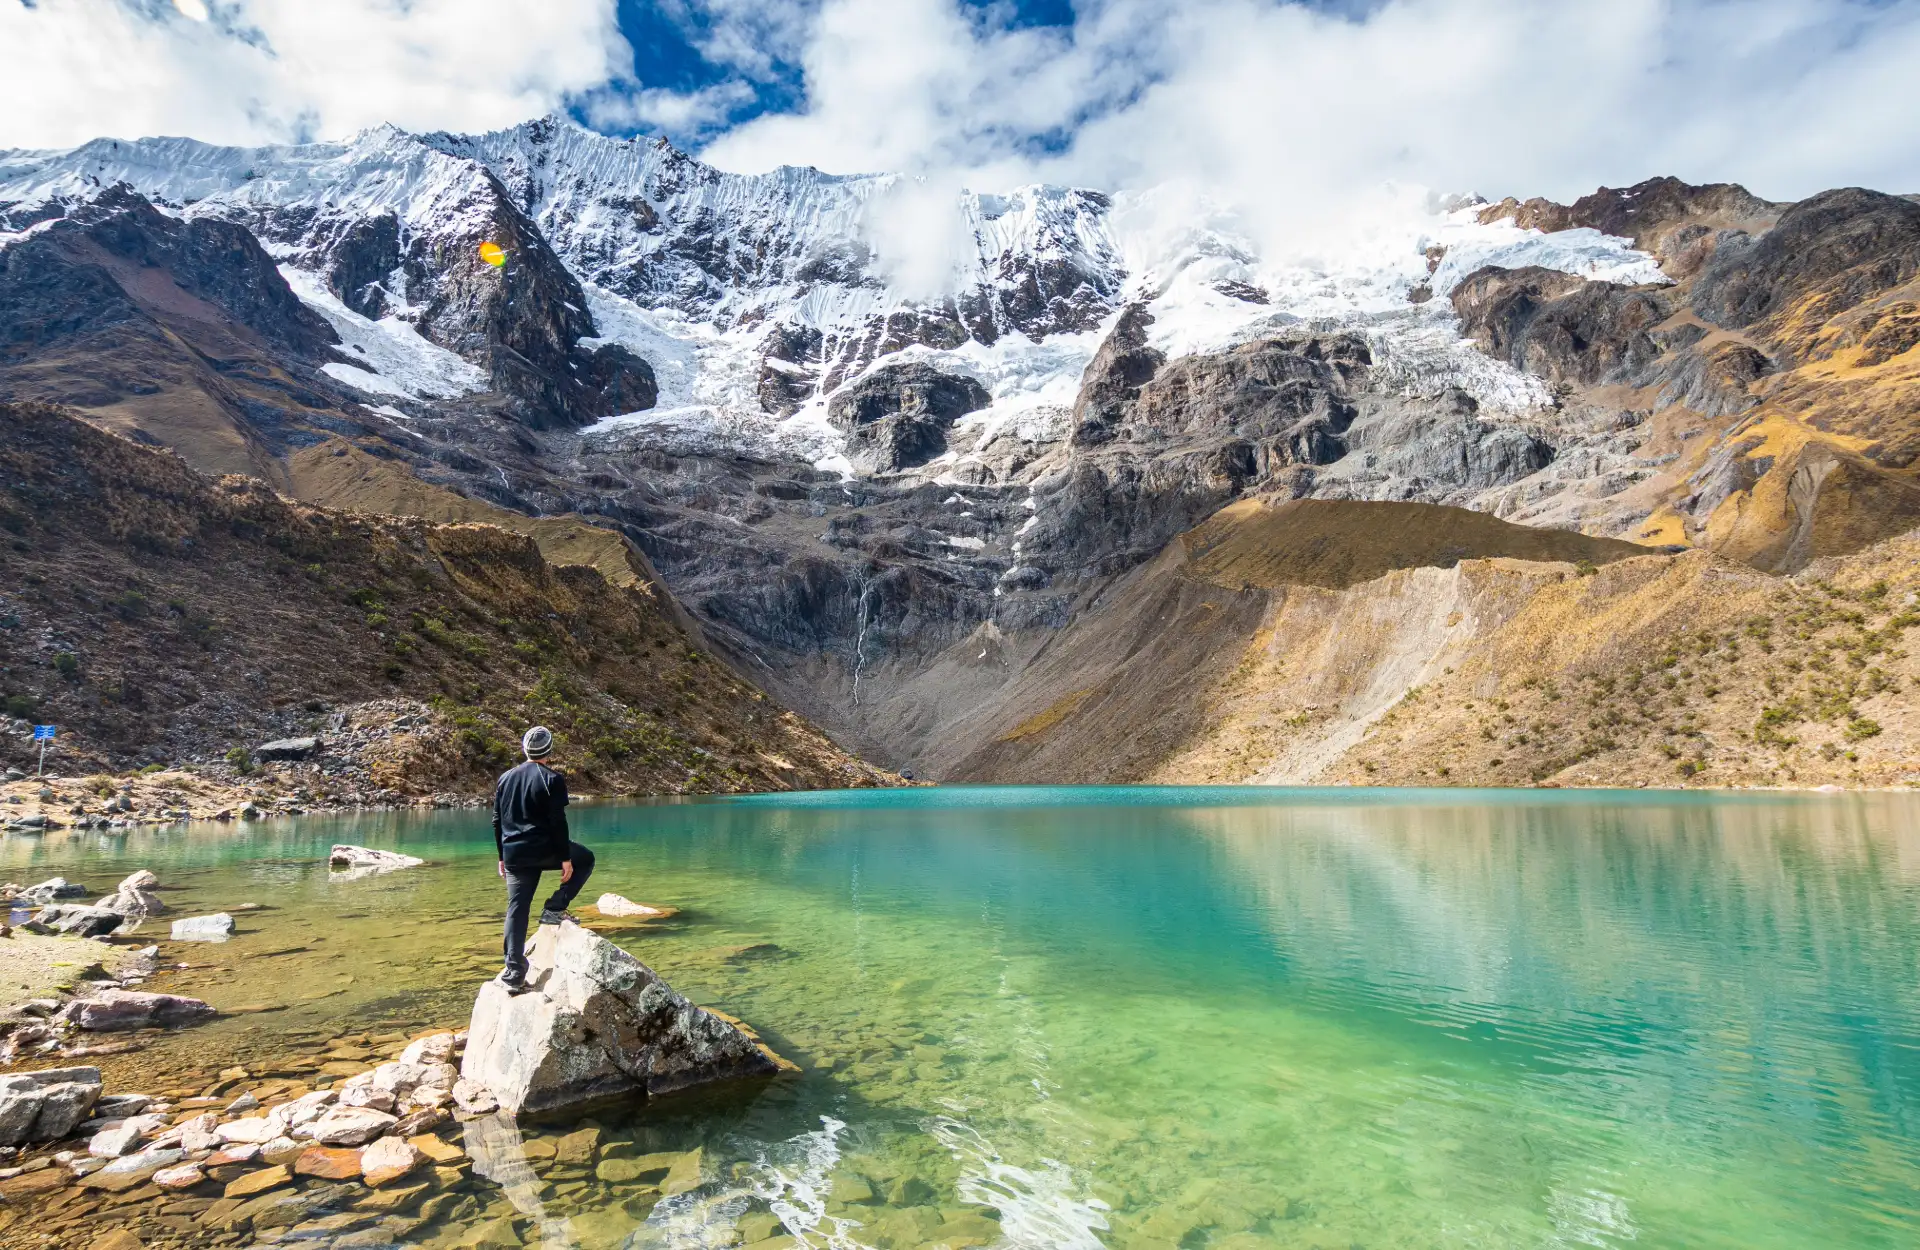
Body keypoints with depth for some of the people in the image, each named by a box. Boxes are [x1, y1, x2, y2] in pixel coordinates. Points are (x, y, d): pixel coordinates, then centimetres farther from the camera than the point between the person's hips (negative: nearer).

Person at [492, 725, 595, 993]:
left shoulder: (505, 778, 12)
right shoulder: (552, 779, -8)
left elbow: (497, 822, 15)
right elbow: (557, 822, -13)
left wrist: (502, 857, 22)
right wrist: (566, 858, -10)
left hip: (515, 855, 6)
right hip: (544, 850, -5)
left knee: (516, 910, 8)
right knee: (585, 860, 20)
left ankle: (514, 974, 5)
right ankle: (554, 908, 6)